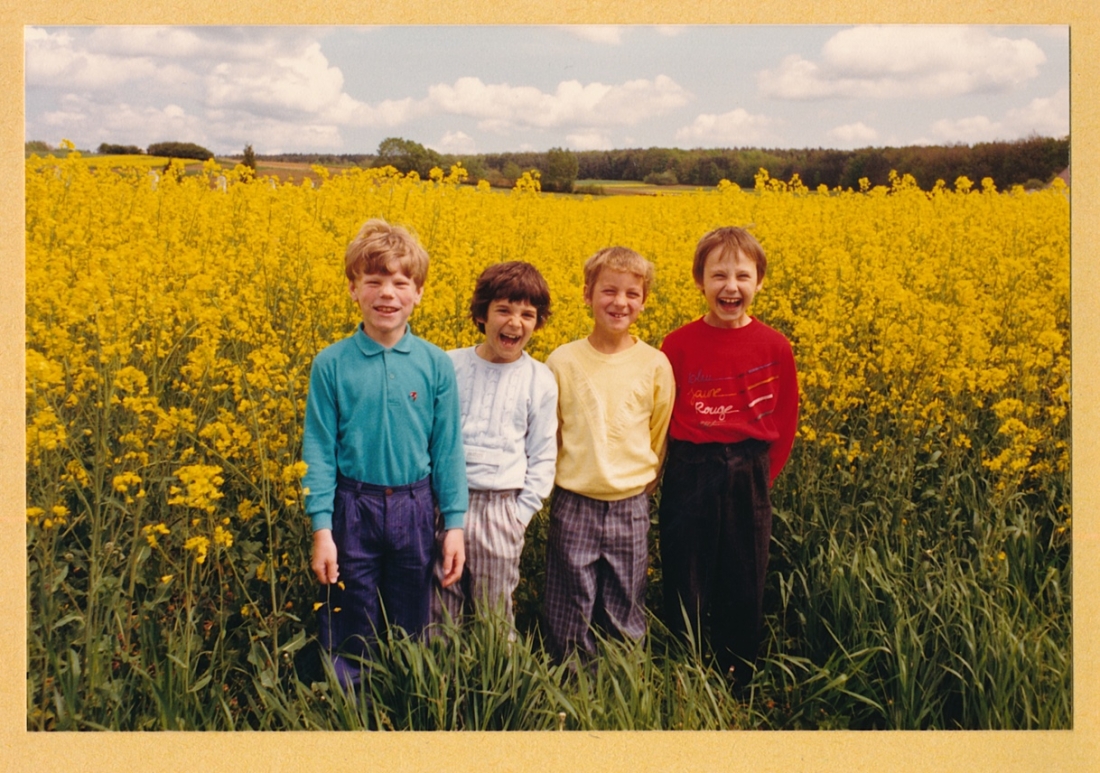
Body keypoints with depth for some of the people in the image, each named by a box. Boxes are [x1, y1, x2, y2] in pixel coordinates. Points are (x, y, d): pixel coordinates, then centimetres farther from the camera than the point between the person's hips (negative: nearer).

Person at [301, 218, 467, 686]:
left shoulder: (436, 365, -3)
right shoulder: (331, 365, -6)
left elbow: (448, 449, 1)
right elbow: (319, 451, -4)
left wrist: (455, 524, 0)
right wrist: (321, 530, -8)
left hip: (415, 510, 2)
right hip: (353, 509, -1)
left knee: (412, 630, 16)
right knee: (349, 634, 10)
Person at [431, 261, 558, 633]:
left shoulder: (540, 380, 0)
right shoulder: (449, 366, 1)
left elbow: (542, 458, 4)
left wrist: (522, 513, -4)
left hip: (499, 510, -1)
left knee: (495, 616, 10)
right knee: (438, 612, 10)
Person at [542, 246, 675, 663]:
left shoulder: (655, 366, -2)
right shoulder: (563, 360, -4)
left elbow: (660, 437, 9)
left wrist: (641, 482, 10)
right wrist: (560, 480, 1)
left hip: (630, 507, 1)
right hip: (573, 503, -1)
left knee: (625, 615, 11)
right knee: (569, 613, 6)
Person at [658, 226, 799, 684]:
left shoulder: (775, 347, -2)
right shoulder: (678, 345, -6)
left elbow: (784, 420, 7)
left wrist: (763, 475, 5)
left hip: (748, 479, 2)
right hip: (690, 475, -1)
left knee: (743, 587, 13)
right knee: (683, 583, 7)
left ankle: (739, 680, 28)